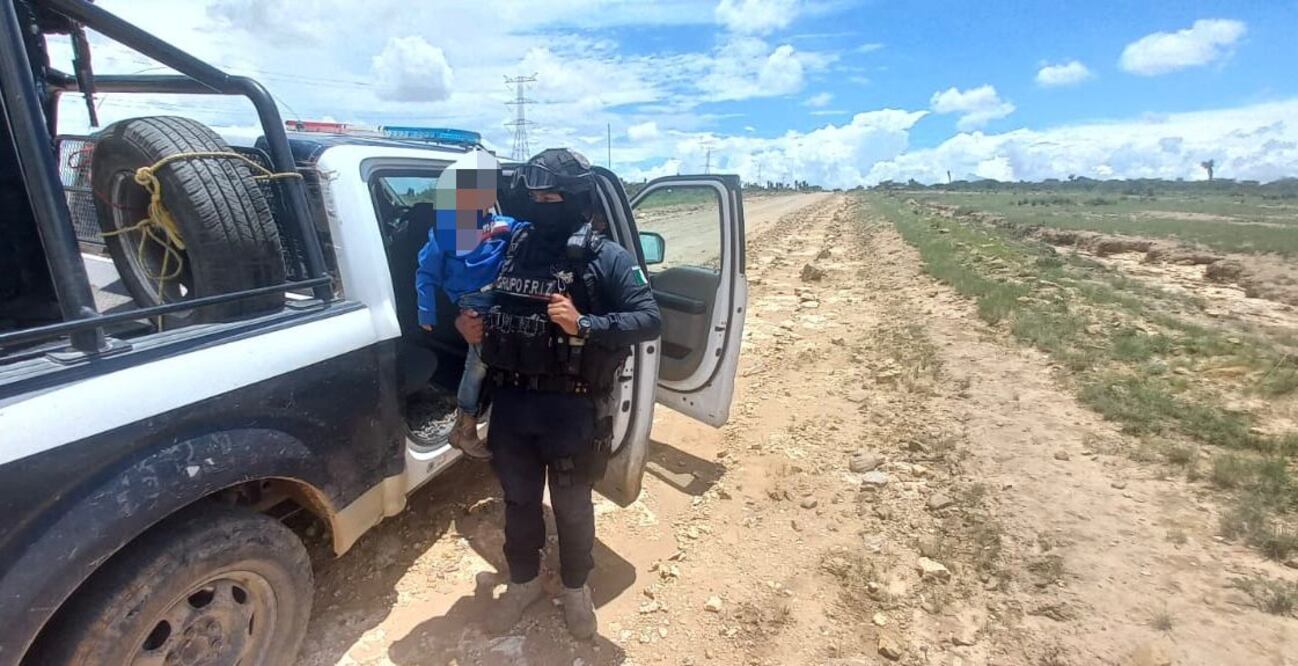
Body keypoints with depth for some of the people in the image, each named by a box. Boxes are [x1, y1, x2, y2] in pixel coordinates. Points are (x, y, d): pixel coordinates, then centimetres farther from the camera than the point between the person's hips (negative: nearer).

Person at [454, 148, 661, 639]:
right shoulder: (510, 248, 5)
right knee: (518, 499, 21)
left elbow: (649, 319, -15)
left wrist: (583, 325, -28)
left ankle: (576, 588, 41)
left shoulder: (605, 258, -9)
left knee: (572, 506, 15)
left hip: (570, 409, -4)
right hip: (510, 402, 4)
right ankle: (523, 582, 45)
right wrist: (467, 322, -3)